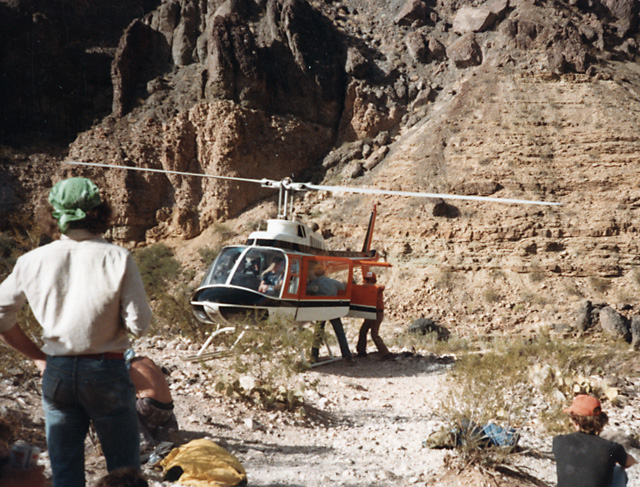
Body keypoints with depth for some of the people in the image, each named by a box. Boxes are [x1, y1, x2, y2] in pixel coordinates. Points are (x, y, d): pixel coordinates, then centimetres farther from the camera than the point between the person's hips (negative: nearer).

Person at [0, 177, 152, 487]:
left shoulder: (33, 261, -3)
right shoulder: (117, 259, -13)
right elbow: (139, 324, -14)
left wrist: (37, 356, 10)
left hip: (57, 373, 3)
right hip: (106, 370, -3)